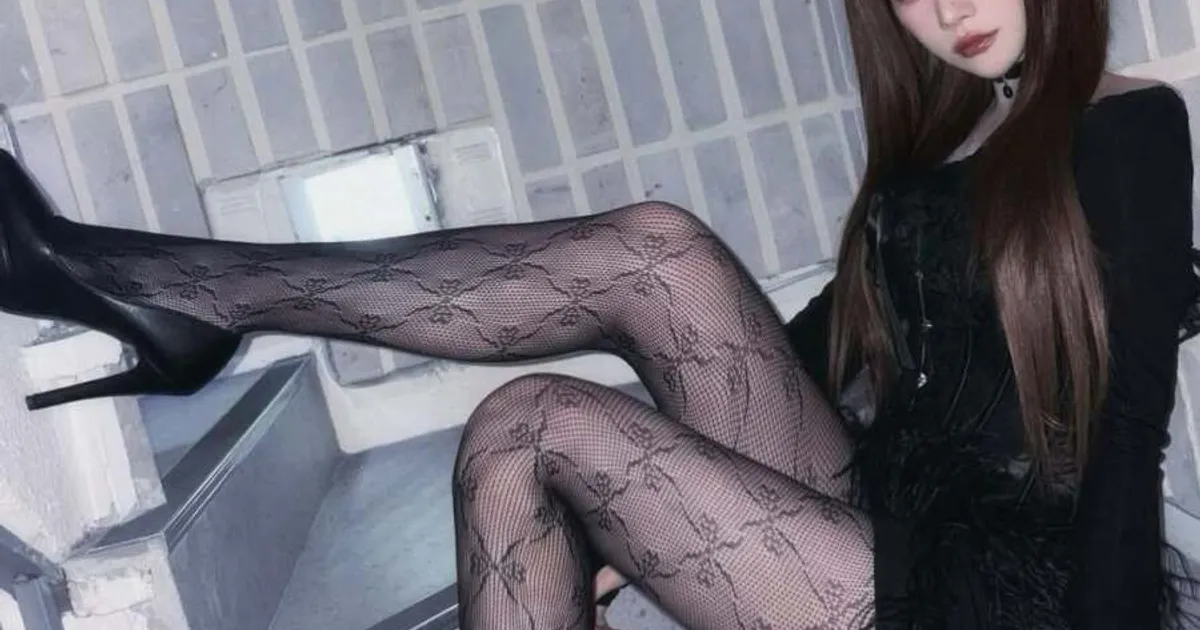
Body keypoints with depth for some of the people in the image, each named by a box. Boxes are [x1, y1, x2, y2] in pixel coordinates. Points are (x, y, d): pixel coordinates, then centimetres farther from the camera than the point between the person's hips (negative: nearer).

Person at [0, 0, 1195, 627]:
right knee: (656, 251, -12)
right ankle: (172, 289, -10)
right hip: (881, 512, 6)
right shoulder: (945, 127, 14)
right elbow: (839, 330, 17)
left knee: (532, 431, -17)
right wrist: (638, 503, 15)